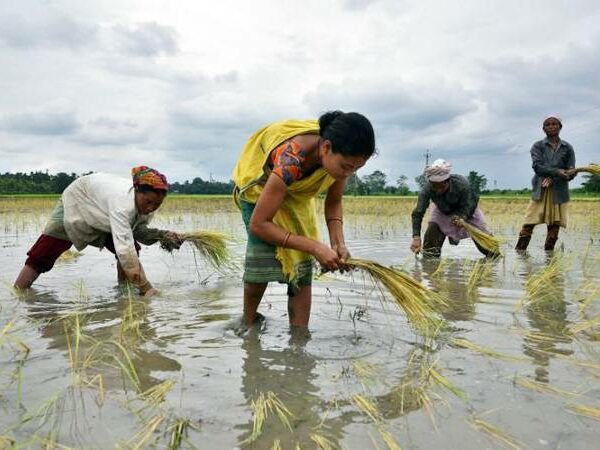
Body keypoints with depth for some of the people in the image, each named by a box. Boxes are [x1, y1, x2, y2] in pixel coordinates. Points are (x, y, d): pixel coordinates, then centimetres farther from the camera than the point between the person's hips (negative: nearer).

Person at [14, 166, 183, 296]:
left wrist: (162, 235, -28)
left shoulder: (148, 202, -23)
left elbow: (139, 231, -8)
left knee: (134, 249, -9)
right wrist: (146, 288, -53)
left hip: (102, 216, 6)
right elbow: (124, 249, -52)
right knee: (41, 257, -7)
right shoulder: (122, 201, -46)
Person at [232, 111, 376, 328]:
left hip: (297, 192, 5)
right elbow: (258, 224, -39)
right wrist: (316, 247, -42)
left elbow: (333, 203, -8)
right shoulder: (291, 159, -44)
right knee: (263, 256, -22)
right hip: (260, 184, -4)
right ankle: (248, 324, 3)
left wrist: (338, 242, -26)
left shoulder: (339, 156, -26)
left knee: (302, 264, -8)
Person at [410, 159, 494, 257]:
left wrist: (462, 218, -49)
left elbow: (469, 205, -26)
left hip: (467, 212, -1)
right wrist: (416, 237, -46)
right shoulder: (427, 189, -36)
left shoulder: (461, 184, -38)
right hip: (442, 212, 1)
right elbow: (418, 213, -35)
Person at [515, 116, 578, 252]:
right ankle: (519, 252, -2)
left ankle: (548, 253, 12)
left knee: (554, 224, 3)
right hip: (540, 190, -2)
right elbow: (537, 166, -10)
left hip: (559, 191, 2)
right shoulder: (538, 146, 5)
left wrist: (552, 179, -16)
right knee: (529, 223, -6)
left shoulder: (567, 148, 9)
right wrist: (557, 172, -25)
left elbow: (571, 171, 3)